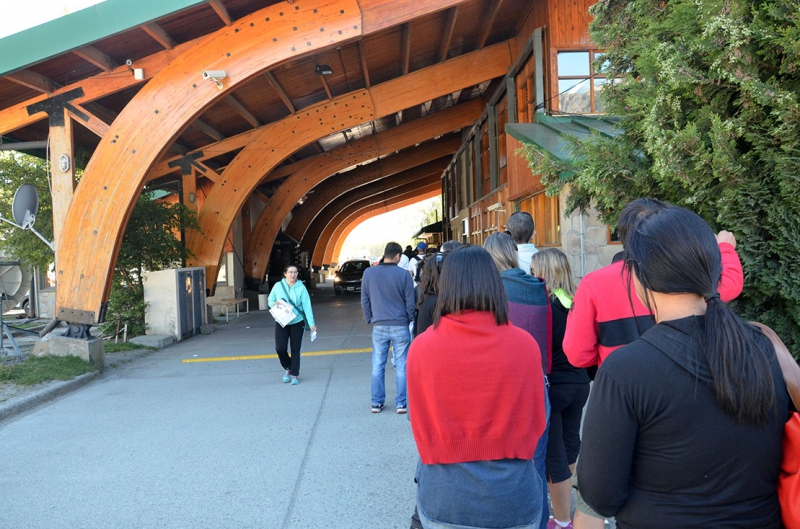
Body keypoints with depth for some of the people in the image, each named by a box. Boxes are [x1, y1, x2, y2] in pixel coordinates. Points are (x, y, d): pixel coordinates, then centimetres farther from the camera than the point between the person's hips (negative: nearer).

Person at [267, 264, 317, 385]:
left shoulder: (301, 287, -7)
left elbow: (307, 306, -9)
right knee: (280, 348, -8)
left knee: (295, 350, 5)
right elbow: (270, 300, 10)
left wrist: (311, 323, -14)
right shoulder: (278, 286, -1)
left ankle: (294, 374, 19)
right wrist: (275, 305, -13)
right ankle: (287, 368, 21)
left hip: (297, 322, -1)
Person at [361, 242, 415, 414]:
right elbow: (410, 302, -3)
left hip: (378, 327, 2)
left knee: (378, 366, 10)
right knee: (401, 367, 6)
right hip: (400, 326, -2)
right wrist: (409, 320, 12)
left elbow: (364, 300, 4)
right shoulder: (403, 274, -8)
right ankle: (401, 403, 9)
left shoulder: (369, 273, -1)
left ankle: (376, 403, 16)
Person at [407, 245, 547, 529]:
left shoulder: (421, 347, -13)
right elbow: (535, 422, 0)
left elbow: (420, 427, -1)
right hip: (513, 496, 0)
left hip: (444, 499, 0)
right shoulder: (524, 344, -13)